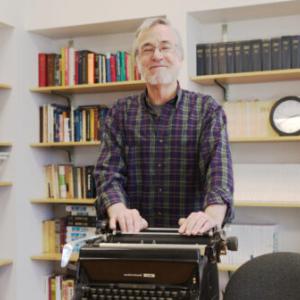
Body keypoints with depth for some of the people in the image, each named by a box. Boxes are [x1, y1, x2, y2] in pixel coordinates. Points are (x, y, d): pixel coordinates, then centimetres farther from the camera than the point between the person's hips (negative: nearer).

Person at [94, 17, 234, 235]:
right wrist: (118, 209, -22)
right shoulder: (121, 112, 9)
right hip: (136, 236, 2)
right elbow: (108, 170, 0)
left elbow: (219, 166, -10)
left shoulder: (207, 109, 4)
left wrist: (213, 214, -30)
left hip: (191, 236, -1)